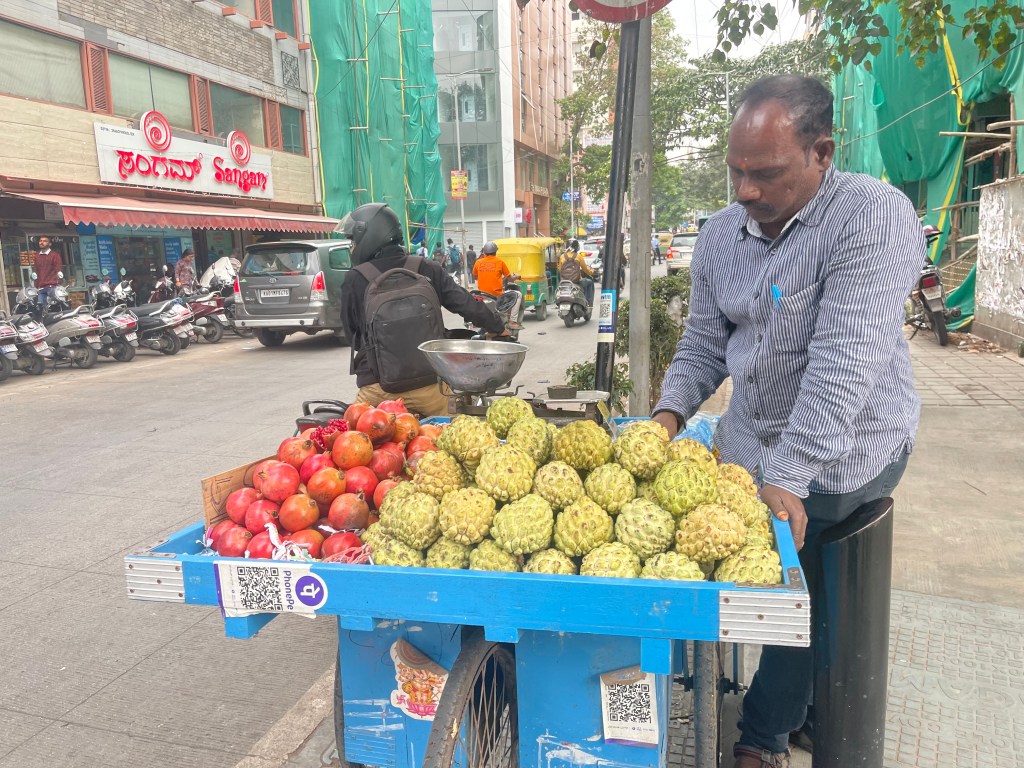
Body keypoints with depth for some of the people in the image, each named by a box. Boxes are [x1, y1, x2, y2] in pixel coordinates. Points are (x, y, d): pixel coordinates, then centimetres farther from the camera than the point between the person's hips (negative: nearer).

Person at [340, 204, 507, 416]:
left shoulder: (355, 280, -1)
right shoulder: (427, 269, 3)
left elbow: (351, 333, 11)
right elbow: (467, 305, 2)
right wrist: (498, 327, 19)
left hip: (376, 387, -2)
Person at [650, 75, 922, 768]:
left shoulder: (873, 215, -21)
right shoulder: (720, 235, 1)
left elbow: (843, 364, -29)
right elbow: (704, 345, 8)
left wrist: (785, 478, -32)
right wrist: (670, 412, -9)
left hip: (839, 454, -6)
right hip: (748, 442, 6)